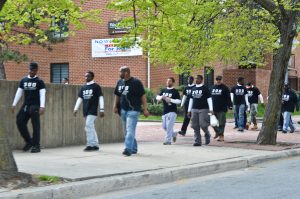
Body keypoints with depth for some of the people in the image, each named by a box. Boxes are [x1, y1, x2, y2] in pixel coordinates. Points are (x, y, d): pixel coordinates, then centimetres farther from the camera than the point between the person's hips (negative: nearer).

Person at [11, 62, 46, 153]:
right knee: (20, 122, -2)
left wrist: (42, 106, -21)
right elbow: (19, 93, 13)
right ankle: (29, 141, 13)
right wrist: (14, 104, 6)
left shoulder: (39, 81, -1)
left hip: (35, 106, -5)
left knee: (35, 125, -6)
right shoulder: (23, 80, 12)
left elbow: (42, 94, -9)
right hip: (25, 105, 5)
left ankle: (36, 145, -1)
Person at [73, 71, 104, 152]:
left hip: (92, 111, -6)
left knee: (88, 126, -15)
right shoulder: (83, 87, 14)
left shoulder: (96, 86, -2)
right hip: (85, 111, 6)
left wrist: (101, 110, -9)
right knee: (91, 128, 9)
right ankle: (95, 145, 15)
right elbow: (80, 98, 15)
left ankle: (90, 145, -12)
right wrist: (76, 109, 7)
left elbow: (101, 98, -4)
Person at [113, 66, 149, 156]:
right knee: (126, 131, 14)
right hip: (123, 110, 8)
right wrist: (115, 106, 9)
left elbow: (143, 96, -10)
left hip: (133, 110, -8)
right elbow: (117, 95, 19)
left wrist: (145, 109, -12)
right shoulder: (120, 82, 9)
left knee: (130, 130, -15)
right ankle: (134, 148, 25)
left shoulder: (136, 82, -10)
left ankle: (128, 149, -20)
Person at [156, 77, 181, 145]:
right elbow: (157, 97, 8)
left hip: (172, 111, -6)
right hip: (165, 111, 6)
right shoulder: (163, 90, 13)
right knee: (164, 126, 11)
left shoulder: (175, 91, -3)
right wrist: (162, 97, -13)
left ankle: (168, 140, -7)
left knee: (169, 126, -12)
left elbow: (179, 101, -10)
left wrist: (170, 99, -20)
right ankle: (174, 134, 34)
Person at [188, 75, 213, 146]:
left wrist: (211, 109, -10)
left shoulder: (205, 88, -1)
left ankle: (207, 135, 17)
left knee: (203, 124, -12)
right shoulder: (193, 89, 15)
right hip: (194, 110, 5)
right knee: (195, 126, 1)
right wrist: (189, 110, 16)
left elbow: (209, 99, -3)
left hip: (203, 109, -5)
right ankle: (197, 141, 7)